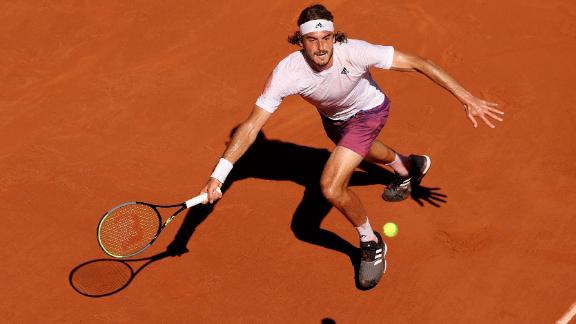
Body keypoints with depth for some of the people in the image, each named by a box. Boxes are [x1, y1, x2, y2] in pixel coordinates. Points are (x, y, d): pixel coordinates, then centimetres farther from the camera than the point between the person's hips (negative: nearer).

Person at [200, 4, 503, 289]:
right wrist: (217, 176, -42)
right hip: (332, 118, 5)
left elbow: (418, 63, -33)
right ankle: (408, 167, 72)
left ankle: (371, 243, 7)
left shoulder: (354, 52, -40)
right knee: (359, 149, 37)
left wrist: (468, 99, -36)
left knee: (332, 187, -21)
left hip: (368, 111, -5)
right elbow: (251, 125, -34)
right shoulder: (287, 72, -35)